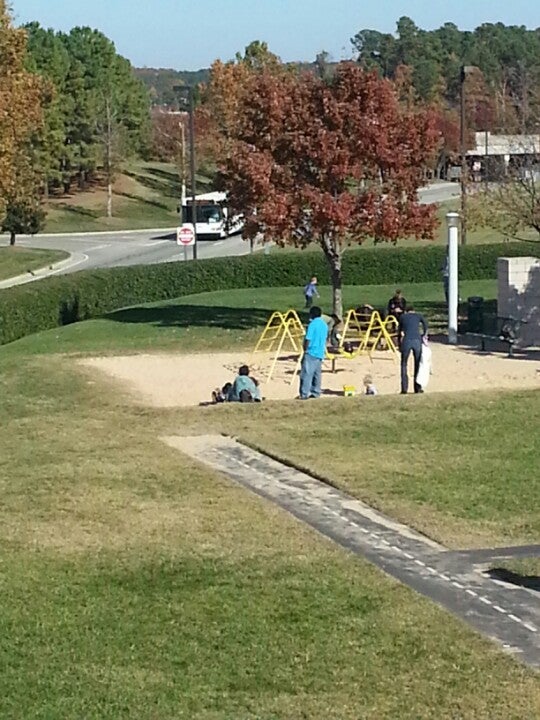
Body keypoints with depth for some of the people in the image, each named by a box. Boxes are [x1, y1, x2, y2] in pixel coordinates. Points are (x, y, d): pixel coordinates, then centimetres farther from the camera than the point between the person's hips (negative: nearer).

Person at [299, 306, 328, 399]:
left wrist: (305, 350, -3)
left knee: (306, 374, -7)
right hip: (320, 353, 8)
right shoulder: (324, 325, 10)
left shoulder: (312, 324, -13)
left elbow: (308, 340, -15)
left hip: (311, 353, -8)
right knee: (317, 373, 13)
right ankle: (316, 392, 16)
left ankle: (304, 394, -10)